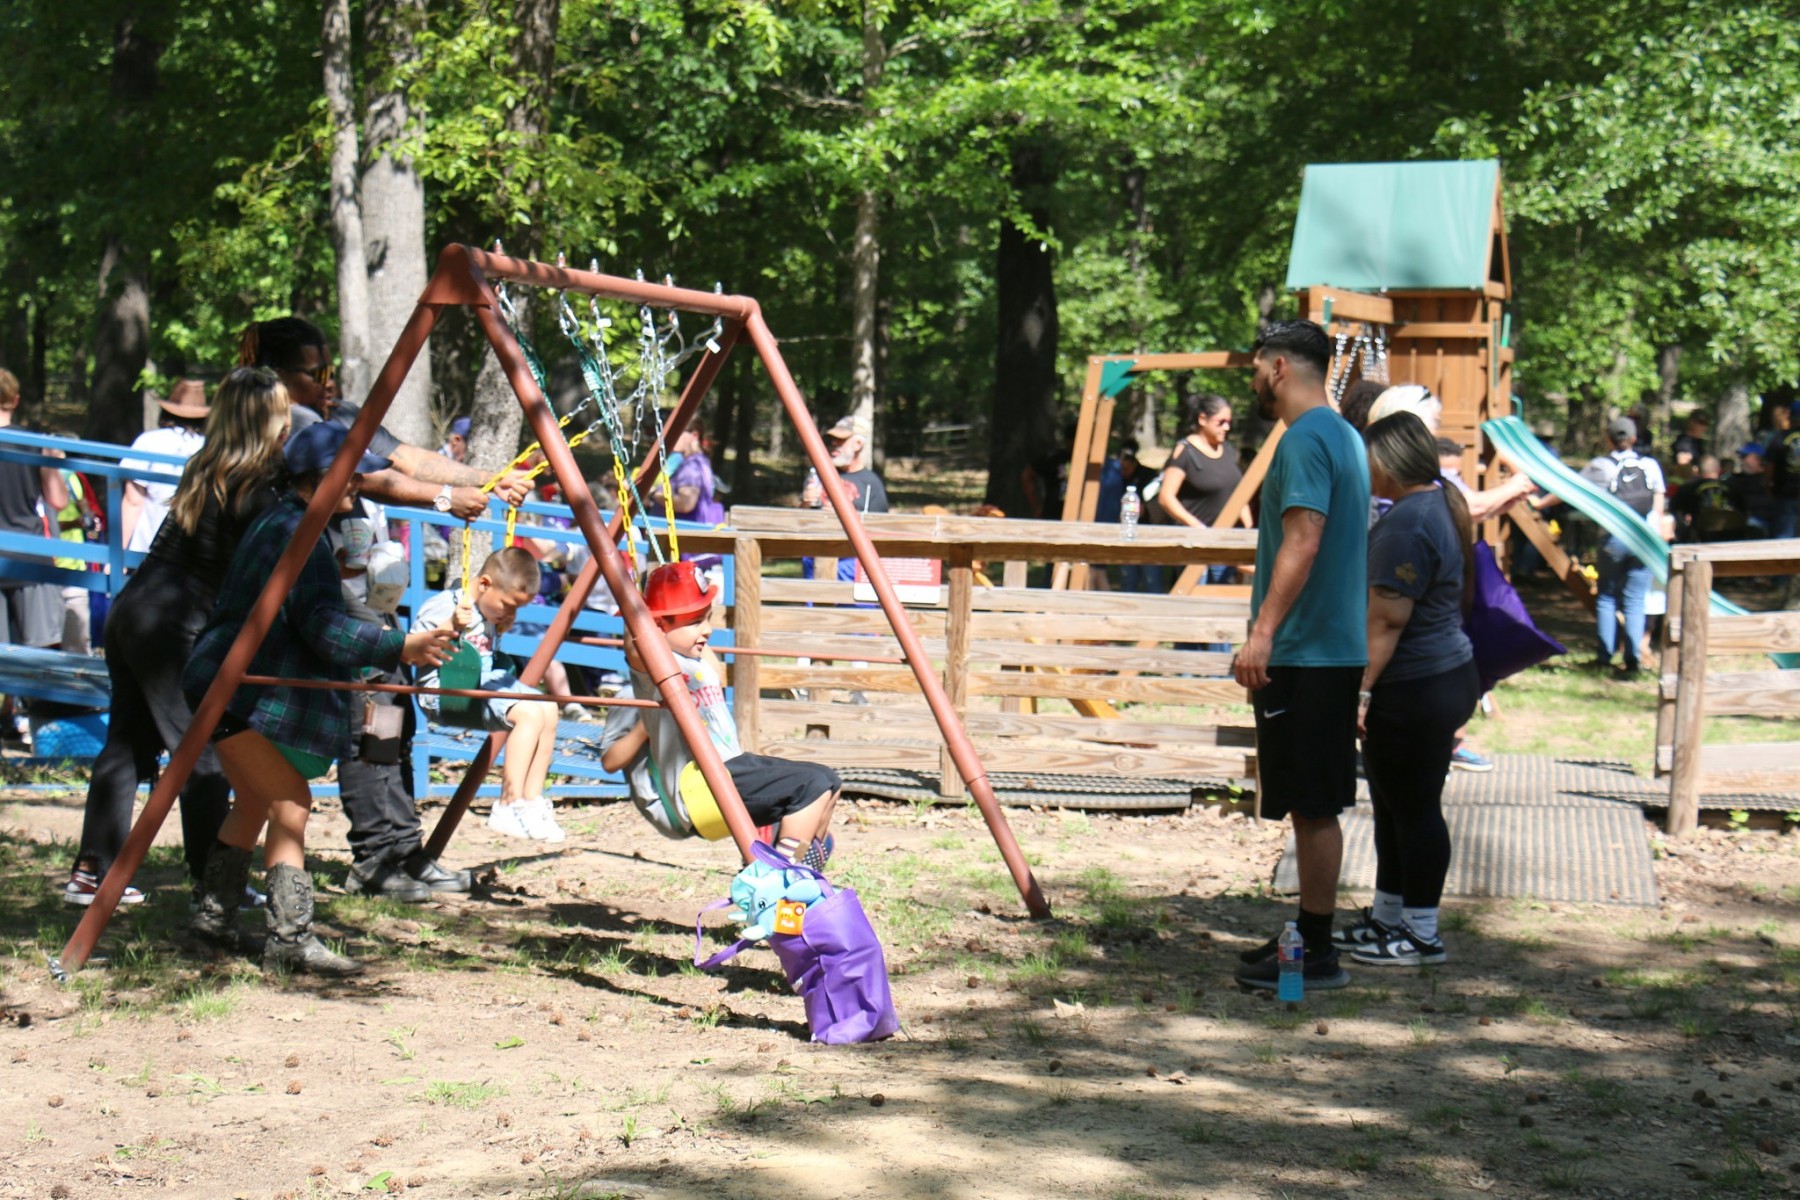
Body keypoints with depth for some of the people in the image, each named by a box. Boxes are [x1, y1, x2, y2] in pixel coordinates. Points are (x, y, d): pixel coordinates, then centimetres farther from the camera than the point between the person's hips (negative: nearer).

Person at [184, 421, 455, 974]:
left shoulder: (282, 522, 14)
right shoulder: (296, 534, -18)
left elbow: (315, 622, 23)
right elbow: (323, 627, -26)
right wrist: (399, 647, -27)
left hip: (242, 688, 11)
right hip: (232, 690, -11)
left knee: (255, 802, 17)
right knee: (290, 803, -14)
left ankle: (214, 918, 26)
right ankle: (290, 939, -18)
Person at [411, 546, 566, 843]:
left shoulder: (490, 610, 11)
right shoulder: (444, 607, -15)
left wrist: (504, 627, 11)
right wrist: (451, 627, -30)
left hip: (486, 679, 10)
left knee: (548, 710, -7)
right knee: (529, 713, -24)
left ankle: (532, 802, -1)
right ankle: (509, 806, -19)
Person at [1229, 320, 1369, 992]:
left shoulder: (1305, 439, -14)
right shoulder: (1343, 436, 18)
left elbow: (1302, 542, -25)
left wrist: (1262, 631, -29)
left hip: (1303, 654, -10)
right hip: (1337, 651, 10)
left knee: (1312, 807, -5)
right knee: (1315, 805, 15)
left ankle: (1316, 955, -1)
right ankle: (1310, 937, 22)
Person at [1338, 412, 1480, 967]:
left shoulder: (1407, 525, -20)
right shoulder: (1442, 501, 14)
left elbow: (1386, 621, -24)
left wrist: (1359, 691, -22)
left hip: (1416, 691, -11)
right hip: (1447, 675, 11)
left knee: (1413, 808, -2)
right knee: (1396, 806, 18)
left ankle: (1422, 936, 6)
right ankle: (1385, 920, 28)